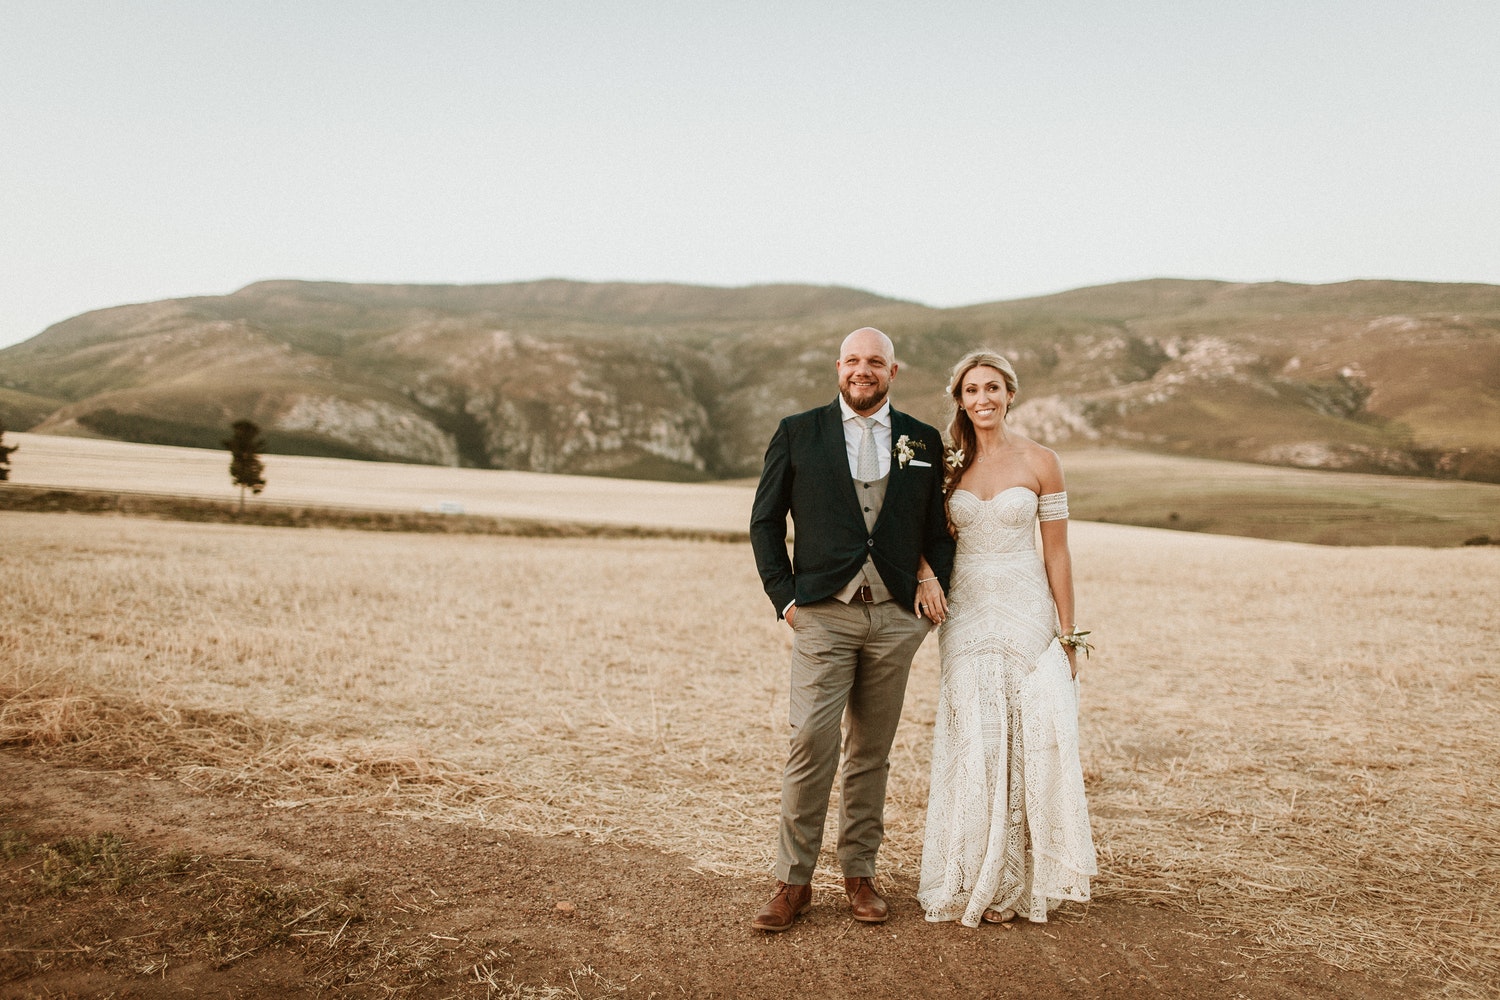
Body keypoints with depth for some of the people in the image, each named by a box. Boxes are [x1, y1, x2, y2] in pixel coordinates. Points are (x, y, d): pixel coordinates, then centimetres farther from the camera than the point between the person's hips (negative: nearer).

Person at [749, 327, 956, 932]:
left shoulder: (923, 442, 10)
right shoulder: (797, 434, 5)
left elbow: (939, 527, 17)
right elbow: (765, 521, 6)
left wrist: (934, 579, 1)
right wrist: (784, 598, -1)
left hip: (895, 616, 2)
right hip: (823, 615, -2)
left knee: (872, 751, 9)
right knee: (811, 744, -8)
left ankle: (859, 872, 23)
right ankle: (793, 881, 5)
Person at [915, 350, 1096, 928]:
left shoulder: (1039, 462, -2)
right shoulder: (949, 463, 5)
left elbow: (1056, 553, -1)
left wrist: (1067, 634, -2)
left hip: (1025, 610, -2)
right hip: (966, 613, 2)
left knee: (1024, 743, 0)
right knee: (971, 745, 1)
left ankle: (1014, 882, 15)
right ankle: (971, 879, 15)